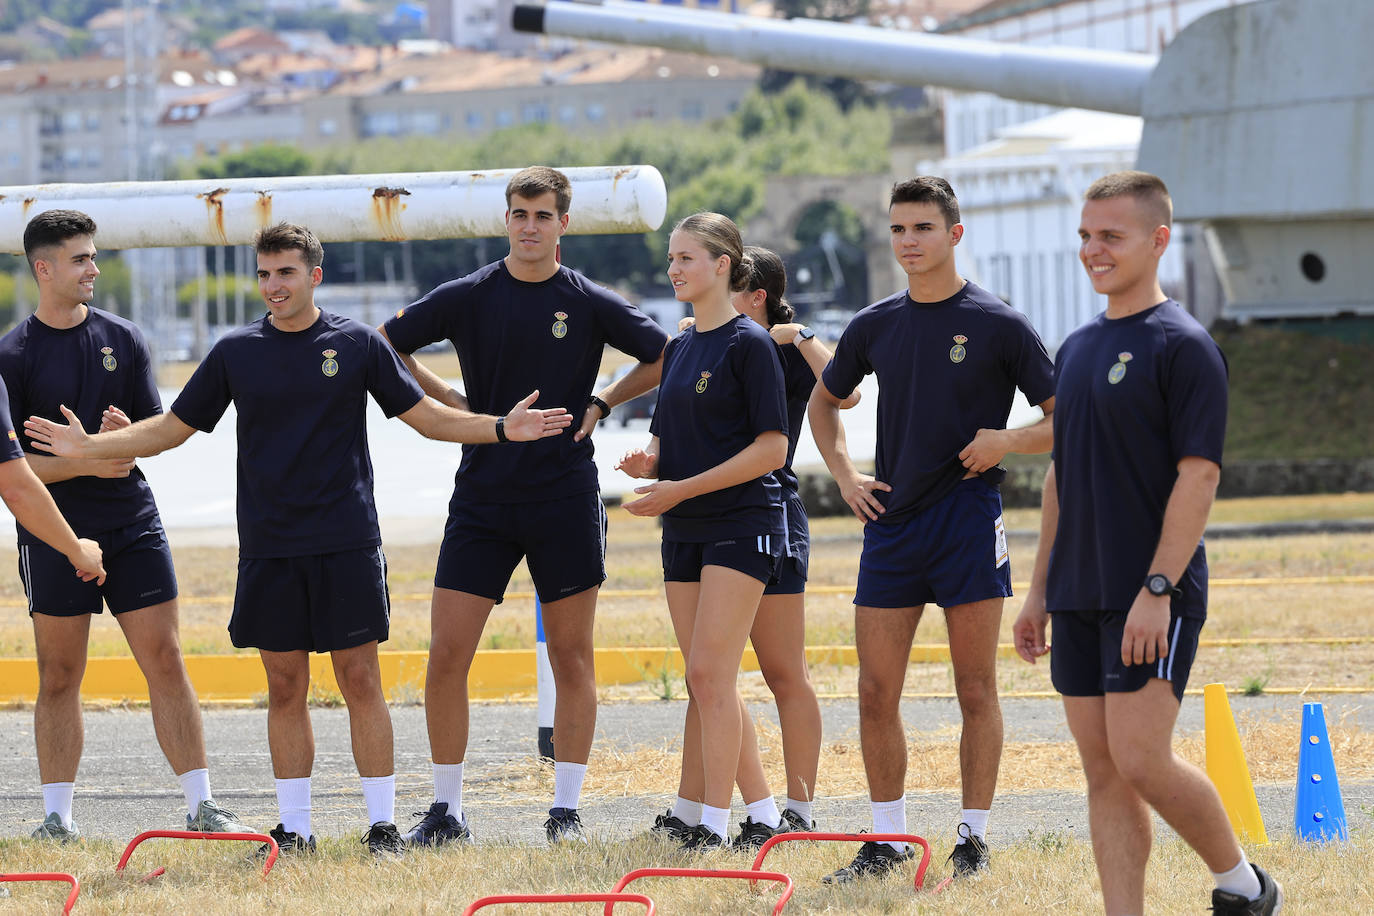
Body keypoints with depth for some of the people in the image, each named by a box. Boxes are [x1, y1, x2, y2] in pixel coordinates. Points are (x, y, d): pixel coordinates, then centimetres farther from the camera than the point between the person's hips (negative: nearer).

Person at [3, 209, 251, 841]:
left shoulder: (123, 339, 7)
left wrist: (129, 435, -13)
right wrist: (86, 463, -18)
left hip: (133, 526, 2)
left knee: (165, 661, -1)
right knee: (59, 677, 3)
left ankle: (201, 808, 1)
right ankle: (58, 818, 11)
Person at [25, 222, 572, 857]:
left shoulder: (357, 344, 2)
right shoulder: (236, 353, 6)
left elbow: (427, 417, 7)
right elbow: (170, 430, 13)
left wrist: (503, 428, -6)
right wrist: (88, 446, 2)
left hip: (347, 542, -2)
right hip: (268, 544, 2)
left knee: (360, 679, -2)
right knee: (285, 687, 4)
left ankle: (382, 823, 4)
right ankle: (294, 828, 11)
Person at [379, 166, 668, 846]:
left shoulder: (590, 303, 0)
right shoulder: (467, 297, 2)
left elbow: (667, 357, 10)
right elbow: (385, 347, 12)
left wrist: (602, 403, 2)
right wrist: (448, 401, 4)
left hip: (565, 496, -1)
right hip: (482, 498, 1)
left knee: (571, 657, 3)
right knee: (446, 655, -4)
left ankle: (567, 808, 11)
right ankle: (446, 809, 5)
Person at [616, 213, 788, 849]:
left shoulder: (750, 343, -9)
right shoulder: (678, 349, 15)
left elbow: (771, 450, -14)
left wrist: (681, 489, -16)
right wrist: (646, 461, -3)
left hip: (741, 522, -8)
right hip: (683, 532, 8)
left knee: (710, 674, -12)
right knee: (707, 681, 8)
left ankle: (713, 819, -10)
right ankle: (764, 808, 15)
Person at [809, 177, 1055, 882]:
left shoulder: (999, 326, -4)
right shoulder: (875, 326, 9)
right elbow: (824, 401, 26)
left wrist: (1007, 441, -17)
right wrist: (843, 474, 12)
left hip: (969, 524, -4)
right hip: (890, 524, 4)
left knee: (976, 691, 0)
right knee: (876, 692, 2)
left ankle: (974, 837, 8)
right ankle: (887, 838, 12)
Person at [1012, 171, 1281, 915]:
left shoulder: (1182, 346, -9)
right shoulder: (1078, 349, 15)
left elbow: (1199, 475, -15)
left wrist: (1157, 589, -21)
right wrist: (1039, 590, 18)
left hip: (1153, 599, -8)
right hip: (1080, 598, 8)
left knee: (1139, 760, -12)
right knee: (1103, 770, 4)